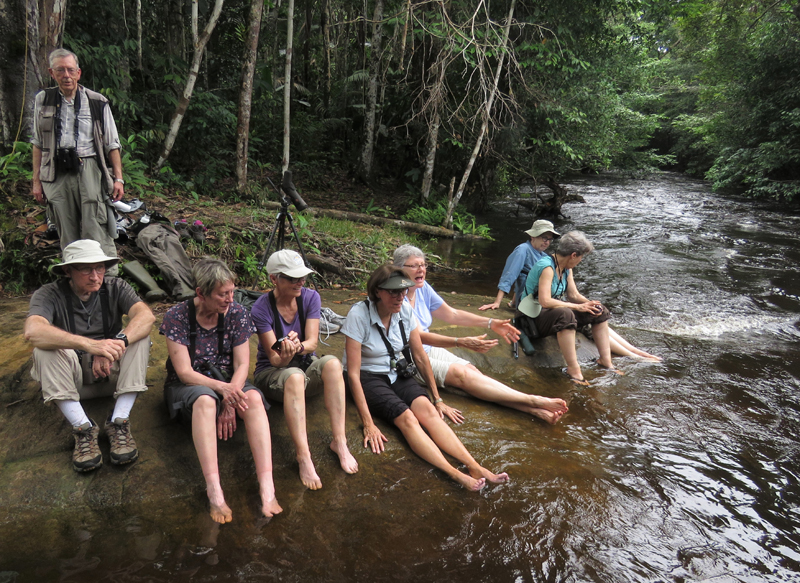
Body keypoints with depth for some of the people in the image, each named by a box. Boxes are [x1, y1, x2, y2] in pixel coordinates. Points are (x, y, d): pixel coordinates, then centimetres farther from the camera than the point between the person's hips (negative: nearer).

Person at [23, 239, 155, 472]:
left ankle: (119, 422, -26)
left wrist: (118, 343, -41)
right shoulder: (49, 294, -12)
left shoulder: (115, 287, -6)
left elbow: (147, 315, -23)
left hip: (113, 373, 2)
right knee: (44, 349, -27)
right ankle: (82, 428, -29)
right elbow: (33, 331, -34)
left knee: (139, 334, -22)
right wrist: (89, 344, -46)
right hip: (73, 377, -1)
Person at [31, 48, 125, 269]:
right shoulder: (43, 100, 12)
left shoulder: (97, 102, 5)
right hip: (57, 174, 3)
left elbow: (112, 144, 6)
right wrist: (36, 180, 10)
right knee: (68, 238, 6)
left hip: (88, 170, -3)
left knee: (97, 235, -11)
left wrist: (118, 178, -1)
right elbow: (38, 143, 15)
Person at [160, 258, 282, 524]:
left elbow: (242, 365, -6)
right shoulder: (177, 316, -12)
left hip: (227, 383, 2)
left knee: (253, 397, -32)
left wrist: (230, 402, -23)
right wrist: (222, 389, -32)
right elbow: (184, 372, -16)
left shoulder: (237, 314, -4)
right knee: (205, 400, -38)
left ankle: (267, 486, -41)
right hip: (187, 386, -2)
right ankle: (214, 491, -47)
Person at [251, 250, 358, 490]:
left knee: (332, 363, -32)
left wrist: (297, 347, -36)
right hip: (272, 373, -3)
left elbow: (312, 342, -13)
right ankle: (303, 457, -42)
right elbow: (275, 360, -18)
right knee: (294, 376, -39)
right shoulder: (262, 308, -16)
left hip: (306, 366, 3)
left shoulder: (310, 297, -8)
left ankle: (339, 441, -32)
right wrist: (285, 355, -42)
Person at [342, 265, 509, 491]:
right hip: (368, 378, -4)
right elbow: (353, 373, -22)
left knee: (426, 408, -24)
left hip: (398, 374, 4)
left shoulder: (405, 310, -6)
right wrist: (368, 423, -26)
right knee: (406, 417, -29)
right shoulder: (359, 315, -21)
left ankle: (475, 467, -34)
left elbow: (420, 358, 3)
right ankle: (455, 475, -39)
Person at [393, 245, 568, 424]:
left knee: (472, 370, -16)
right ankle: (533, 401, -26)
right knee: (460, 373, -23)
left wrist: (490, 323, 5)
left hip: (428, 349, 7)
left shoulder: (423, 288, 3)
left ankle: (534, 410, -27)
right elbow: (419, 337, -28)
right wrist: (461, 342, -37)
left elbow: (451, 315, 12)